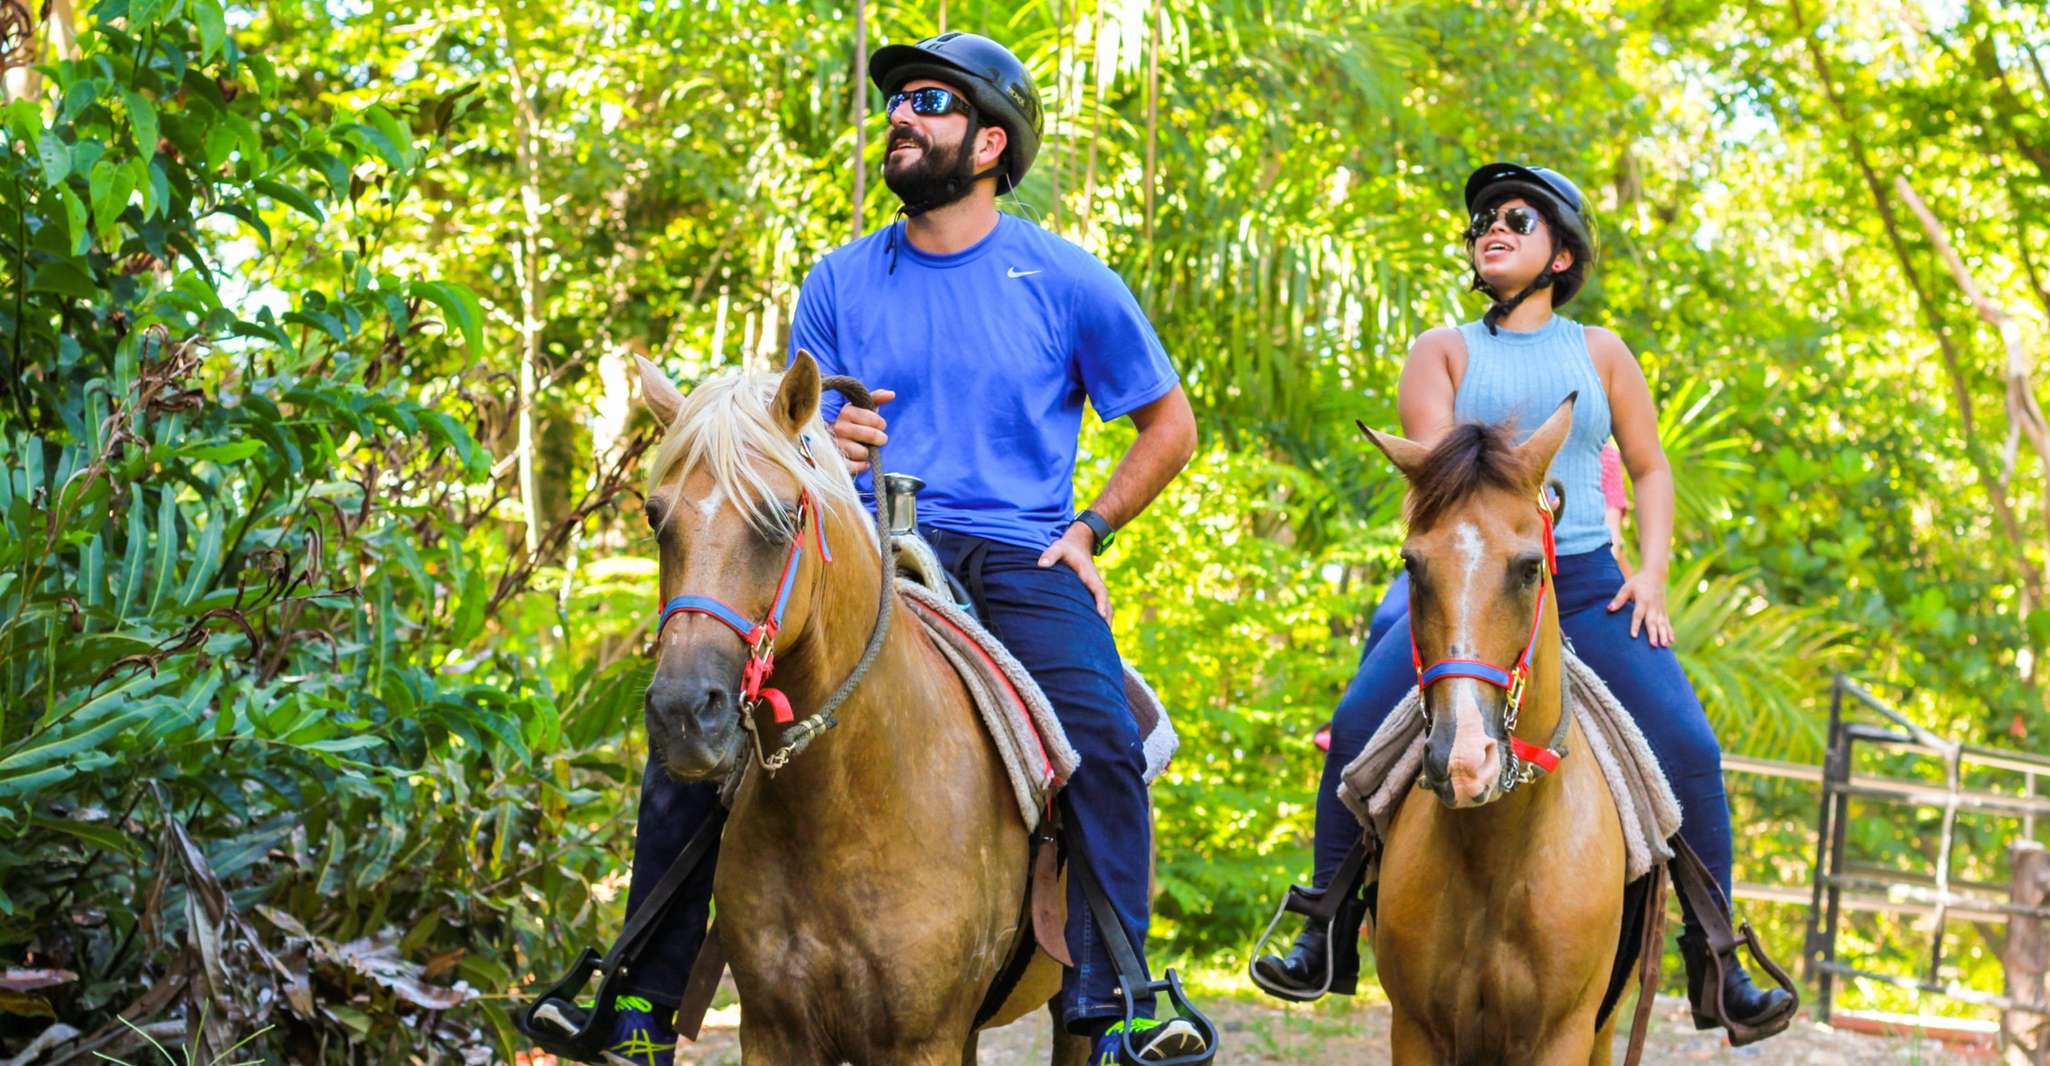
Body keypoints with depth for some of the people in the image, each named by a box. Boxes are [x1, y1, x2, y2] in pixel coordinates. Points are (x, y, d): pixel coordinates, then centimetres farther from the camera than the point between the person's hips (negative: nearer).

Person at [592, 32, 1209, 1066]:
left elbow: (1169, 425, 13)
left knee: (1103, 744, -30)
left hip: (1017, 559, -2)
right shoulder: (840, 281, 10)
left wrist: (1087, 532, 1)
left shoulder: (1064, 281, 3)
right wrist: (824, 447, -11)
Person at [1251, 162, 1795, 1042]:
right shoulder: (1444, 352, 8)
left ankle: (1716, 968, -2)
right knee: (1357, 727, -20)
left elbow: (1651, 470, 15)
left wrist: (1652, 574, 1)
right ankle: (1323, 940, -6)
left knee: (1689, 753, -15)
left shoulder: (1599, 352, 12)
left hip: (1588, 587, 1)